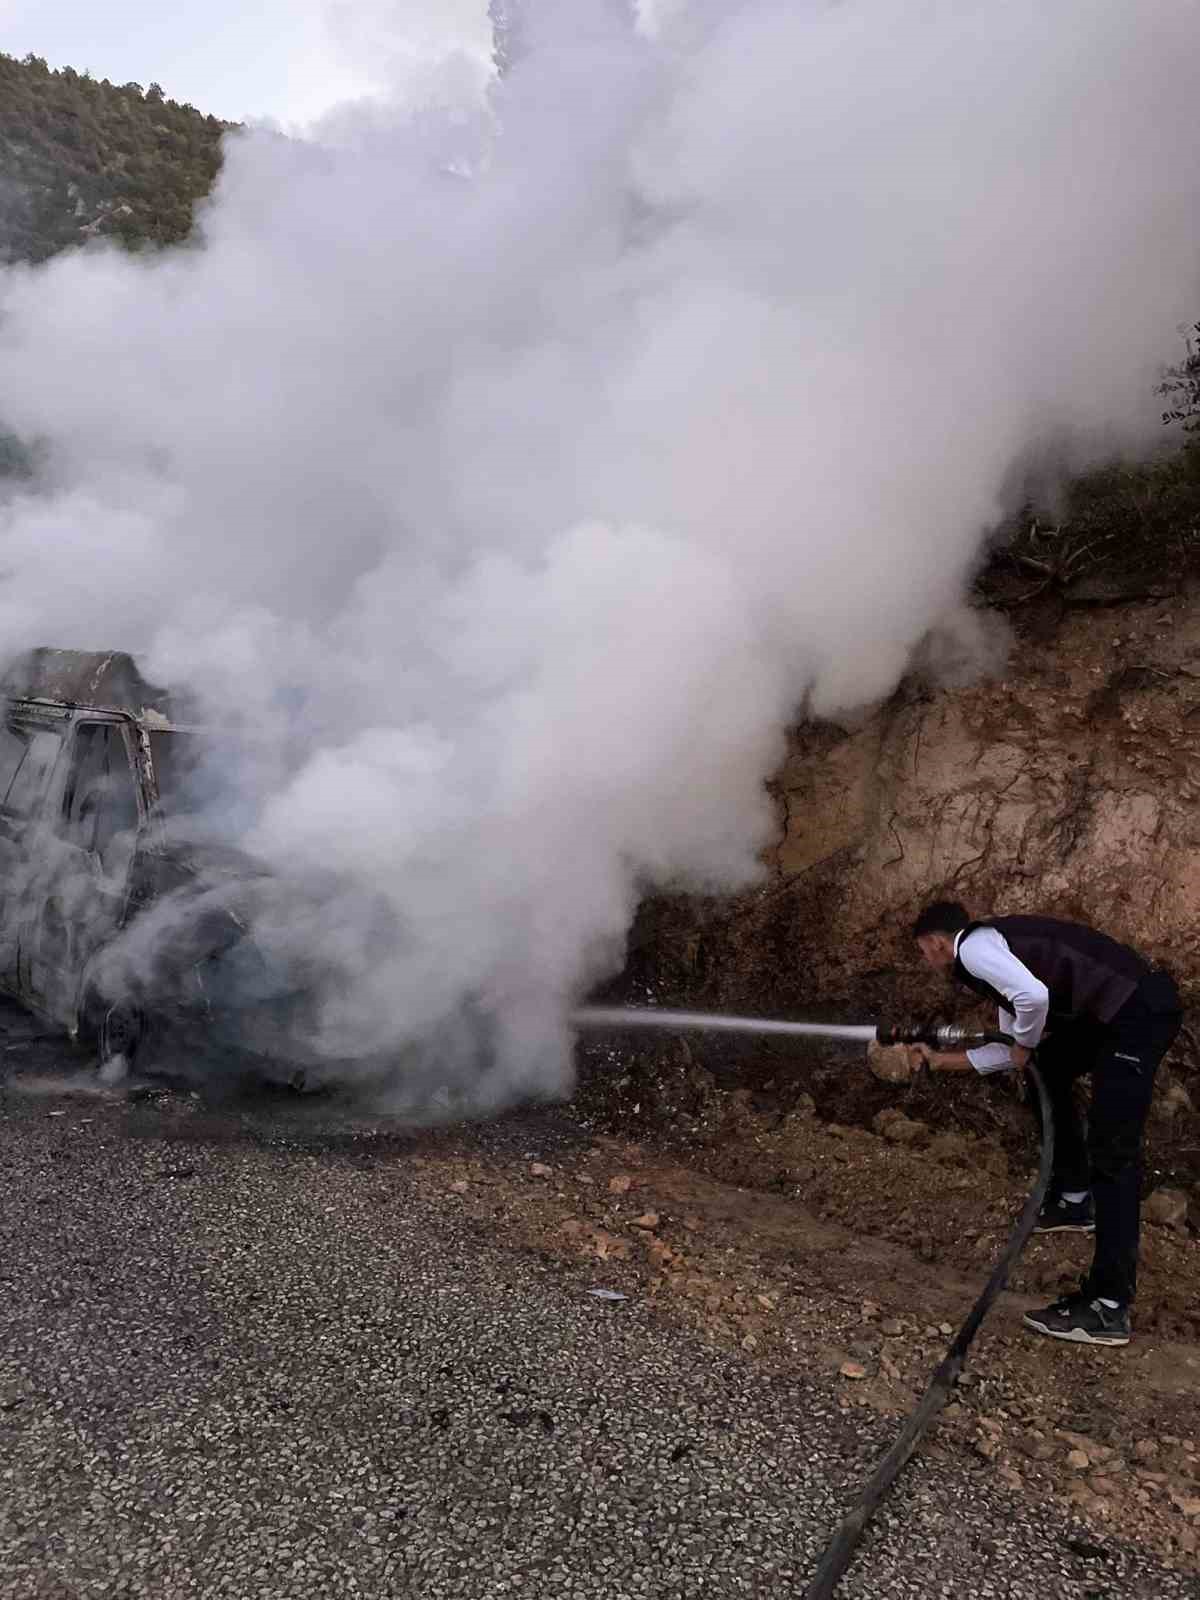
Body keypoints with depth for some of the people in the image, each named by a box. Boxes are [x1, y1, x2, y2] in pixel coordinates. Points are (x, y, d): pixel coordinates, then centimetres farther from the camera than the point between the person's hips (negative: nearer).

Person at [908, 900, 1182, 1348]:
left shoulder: (973, 946, -6)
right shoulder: (992, 947, 23)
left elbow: (1033, 996, -24)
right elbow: (1006, 1051, 28)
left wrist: (1025, 1046, -5)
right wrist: (940, 1060, 35)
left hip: (1140, 1008, -11)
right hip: (1125, 1003, 11)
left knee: (1111, 1151, -9)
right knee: (1047, 1070, 28)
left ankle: (1108, 1309, -5)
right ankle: (1073, 1200, 36)